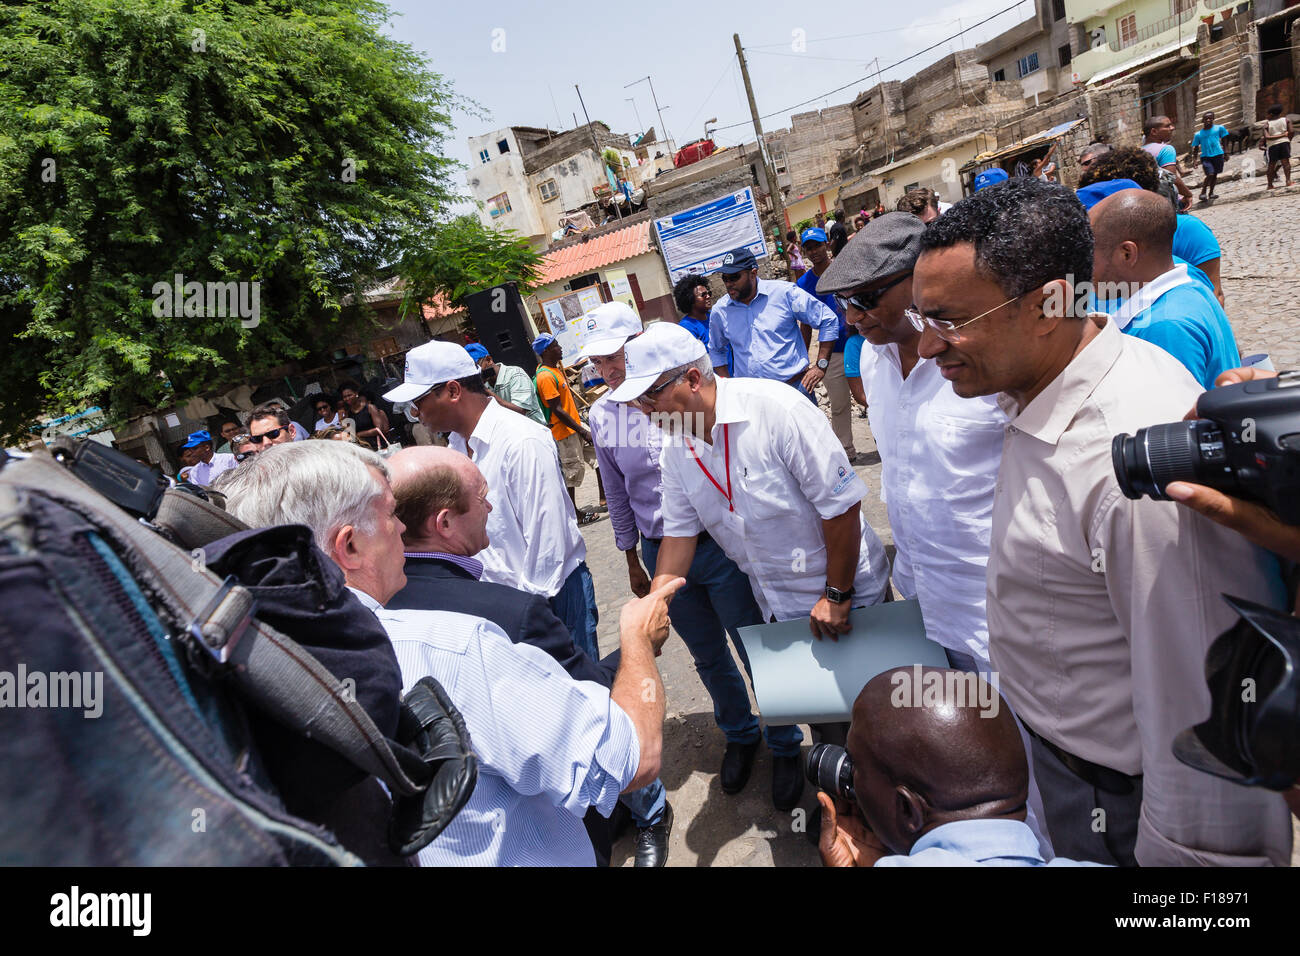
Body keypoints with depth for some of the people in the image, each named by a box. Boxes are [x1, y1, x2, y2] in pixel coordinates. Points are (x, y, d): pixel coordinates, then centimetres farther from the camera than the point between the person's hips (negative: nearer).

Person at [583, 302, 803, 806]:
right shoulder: (601, 414, 0)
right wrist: (632, 560, 17)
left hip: (717, 544, -3)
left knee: (757, 650, 9)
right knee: (708, 658, 19)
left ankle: (786, 746, 33)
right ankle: (740, 735, 45)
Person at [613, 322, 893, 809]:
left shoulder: (774, 408, -27)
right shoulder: (676, 451, -6)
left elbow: (841, 504, -23)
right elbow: (679, 532, 1)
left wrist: (836, 596, -19)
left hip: (849, 592, -4)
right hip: (779, 605, 5)